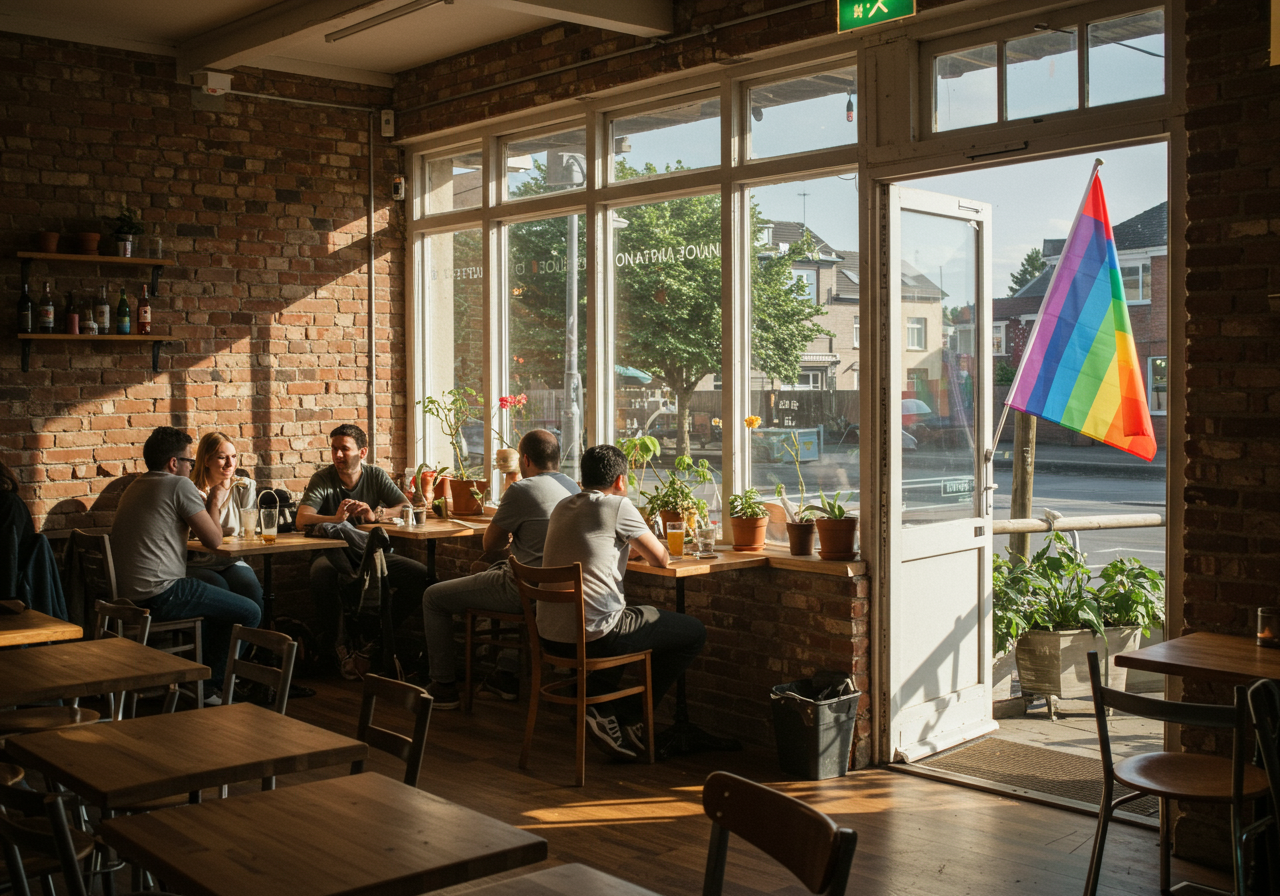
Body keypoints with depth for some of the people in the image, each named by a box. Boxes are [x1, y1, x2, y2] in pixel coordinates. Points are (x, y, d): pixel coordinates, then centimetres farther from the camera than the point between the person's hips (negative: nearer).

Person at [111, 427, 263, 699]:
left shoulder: (135, 488, 18)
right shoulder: (180, 485, -10)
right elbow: (214, 539, -8)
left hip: (130, 593, 10)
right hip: (162, 595, -10)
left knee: (223, 598, 29)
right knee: (250, 612, -3)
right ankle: (209, 685, 9)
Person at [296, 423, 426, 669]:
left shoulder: (376, 476, 5)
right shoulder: (322, 479, -3)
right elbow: (302, 519, -17)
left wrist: (375, 514, -21)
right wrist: (336, 518, -35)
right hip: (331, 554, -3)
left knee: (419, 573, -20)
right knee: (322, 575, -39)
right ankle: (330, 641, -15)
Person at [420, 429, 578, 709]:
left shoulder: (521, 490, -15)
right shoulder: (573, 488, 8)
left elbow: (490, 544, -5)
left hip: (524, 591, -8)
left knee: (433, 597, 8)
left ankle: (444, 688, 15)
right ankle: (509, 677, 39)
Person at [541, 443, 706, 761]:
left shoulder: (562, 507, 14)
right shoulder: (618, 506, -7)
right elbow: (661, 559, 2)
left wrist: (627, 547, 29)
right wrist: (639, 544, 22)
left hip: (550, 636, 8)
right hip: (593, 635, -8)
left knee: (622, 619, 38)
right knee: (694, 632, 7)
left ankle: (592, 704, 25)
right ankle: (624, 717, 6)